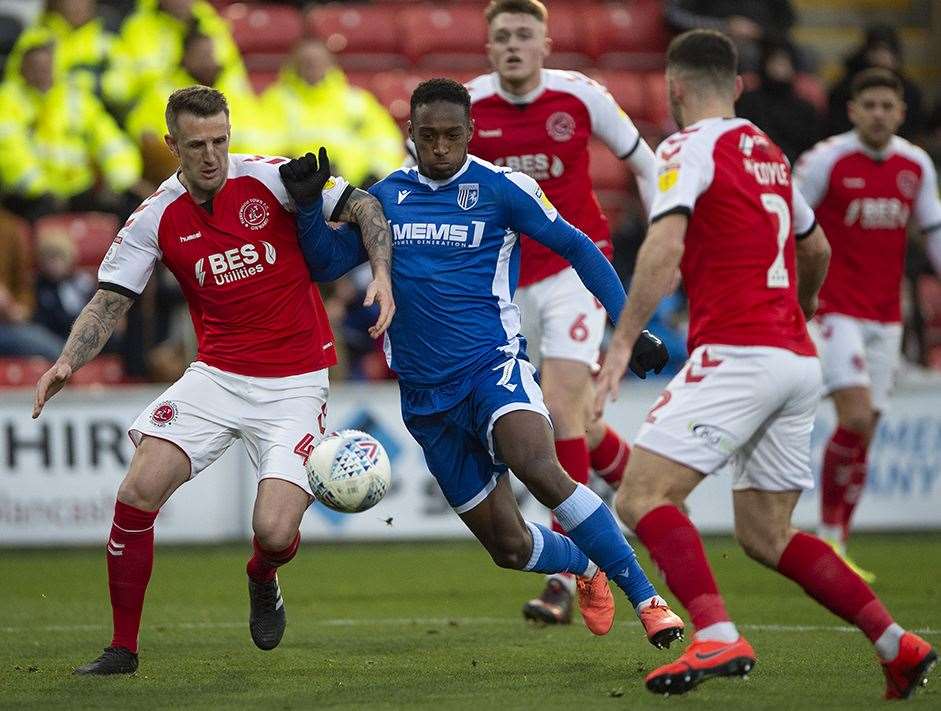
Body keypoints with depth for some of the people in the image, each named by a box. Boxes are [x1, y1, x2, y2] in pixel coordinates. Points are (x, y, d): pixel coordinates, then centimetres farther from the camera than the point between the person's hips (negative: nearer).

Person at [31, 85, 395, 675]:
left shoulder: (270, 179, -8)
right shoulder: (156, 218, -2)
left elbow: (363, 205, -4)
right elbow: (110, 300, -3)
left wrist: (383, 274, -20)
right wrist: (68, 362, -21)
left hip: (295, 383, -2)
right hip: (216, 376, 2)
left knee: (275, 532, -17)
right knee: (138, 493, -16)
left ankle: (263, 580, 24)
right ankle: (123, 648, 0)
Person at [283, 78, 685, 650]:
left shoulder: (500, 188, -1)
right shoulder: (387, 195, 11)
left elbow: (578, 248, 5)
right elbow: (327, 265, 13)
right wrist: (309, 204, -4)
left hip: (492, 364, -4)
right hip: (425, 396, 4)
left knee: (539, 467, -35)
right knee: (509, 547, 3)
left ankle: (648, 600, -31)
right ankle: (586, 566, 38)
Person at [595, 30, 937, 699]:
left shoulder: (689, 147, -4)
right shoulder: (768, 153, 20)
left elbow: (665, 247, -20)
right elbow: (816, 248, 34)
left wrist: (624, 340, -22)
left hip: (738, 354, -8)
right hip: (798, 359, 8)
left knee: (642, 496, -10)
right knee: (764, 535, 15)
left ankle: (718, 638, -27)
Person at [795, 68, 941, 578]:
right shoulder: (827, 160, -9)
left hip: (885, 317, 5)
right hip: (835, 310, -5)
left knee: (863, 434, 5)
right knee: (855, 417, -18)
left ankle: (837, 542, 13)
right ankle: (828, 538, -6)